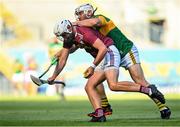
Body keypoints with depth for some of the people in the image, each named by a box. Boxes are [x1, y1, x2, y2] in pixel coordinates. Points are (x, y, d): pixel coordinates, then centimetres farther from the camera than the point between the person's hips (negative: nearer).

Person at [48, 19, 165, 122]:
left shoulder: (84, 33, -19)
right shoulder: (69, 38, 10)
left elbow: (103, 49, -24)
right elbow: (63, 60, 17)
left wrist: (93, 67, -22)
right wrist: (53, 77, 13)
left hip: (110, 53, -10)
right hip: (102, 60, 10)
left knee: (113, 85, -28)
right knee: (89, 87, 1)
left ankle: (148, 90, -27)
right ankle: (99, 115, -11)